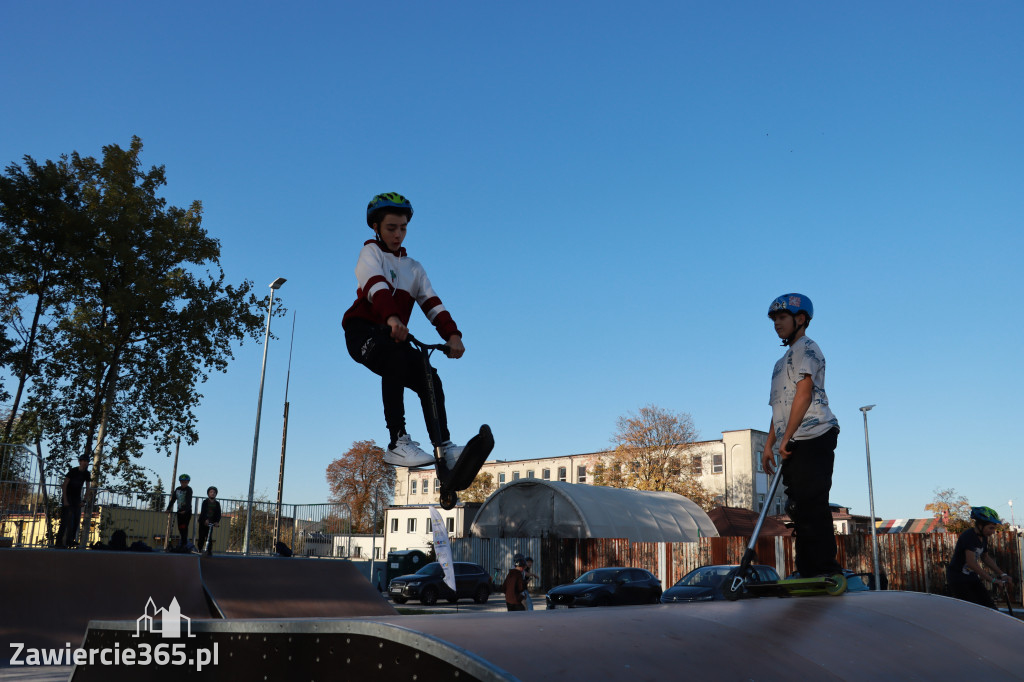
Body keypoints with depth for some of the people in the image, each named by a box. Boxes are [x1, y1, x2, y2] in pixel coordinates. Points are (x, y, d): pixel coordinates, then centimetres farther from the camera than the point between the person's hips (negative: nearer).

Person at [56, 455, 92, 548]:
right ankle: (59, 542, -11)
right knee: (66, 520, -12)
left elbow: (88, 488, 5)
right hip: (68, 497, -5)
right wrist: (65, 500, -17)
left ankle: (70, 541, 4)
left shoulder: (86, 474, 1)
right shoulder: (73, 471, -14)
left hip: (77, 498, 5)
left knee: (76, 520, -1)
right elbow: (64, 485, -14)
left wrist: (84, 500, -5)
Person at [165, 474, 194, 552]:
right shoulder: (177, 489, 10)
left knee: (184, 527, -12)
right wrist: (168, 508, 3)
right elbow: (173, 499, 11)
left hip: (187, 511, -6)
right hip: (180, 511, 6)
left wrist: (185, 510, -32)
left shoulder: (189, 489, -8)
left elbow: (188, 501, -19)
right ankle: (183, 543, 10)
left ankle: (184, 545, -12)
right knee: (180, 528, 3)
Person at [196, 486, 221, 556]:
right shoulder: (205, 502, -2)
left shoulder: (217, 504, 6)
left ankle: (209, 551, -3)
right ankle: (200, 550, 13)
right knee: (201, 537, 1)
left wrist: (217, 521, -18)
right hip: (203, 522, -1)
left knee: (209, 538, -4)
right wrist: (206, 520, -30)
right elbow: (203, 511, -15)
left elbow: (218, 513, 0)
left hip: (211, 523, 1)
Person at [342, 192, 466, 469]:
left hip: (393, 336, 6)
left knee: (430, 380, -15)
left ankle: (444, 447, -11)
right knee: (397, 358, -35)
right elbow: (376, 286, -19)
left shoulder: (414, 269, 21)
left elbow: (432, 304, 4)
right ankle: (398, 443, -36)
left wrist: (452, 334, -16)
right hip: (363, 332, -6)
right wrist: (392, 318, -40)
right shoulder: (371, 251, 5)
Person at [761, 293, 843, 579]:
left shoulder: (806, 348, -1)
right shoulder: (783, 361, 28)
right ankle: (808, 572, 13)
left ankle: (825, 569, -9)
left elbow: (804, 394, -13)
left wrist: (786, 438, -16)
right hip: (795, 445, 10)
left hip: (813, 438, -10)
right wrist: (769, 445, 18)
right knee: (800, 509, 9)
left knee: (812, 505, -12)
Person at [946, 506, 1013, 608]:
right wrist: (992, 579, -34)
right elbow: (971, 563, -32)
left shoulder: (983, 537, 4)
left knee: (989, 606, -2)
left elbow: (985, 558, 18)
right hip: (958, 579, -8)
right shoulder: (968, 536, -23)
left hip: (971, 577, 8)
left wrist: (1002, 574, 10)